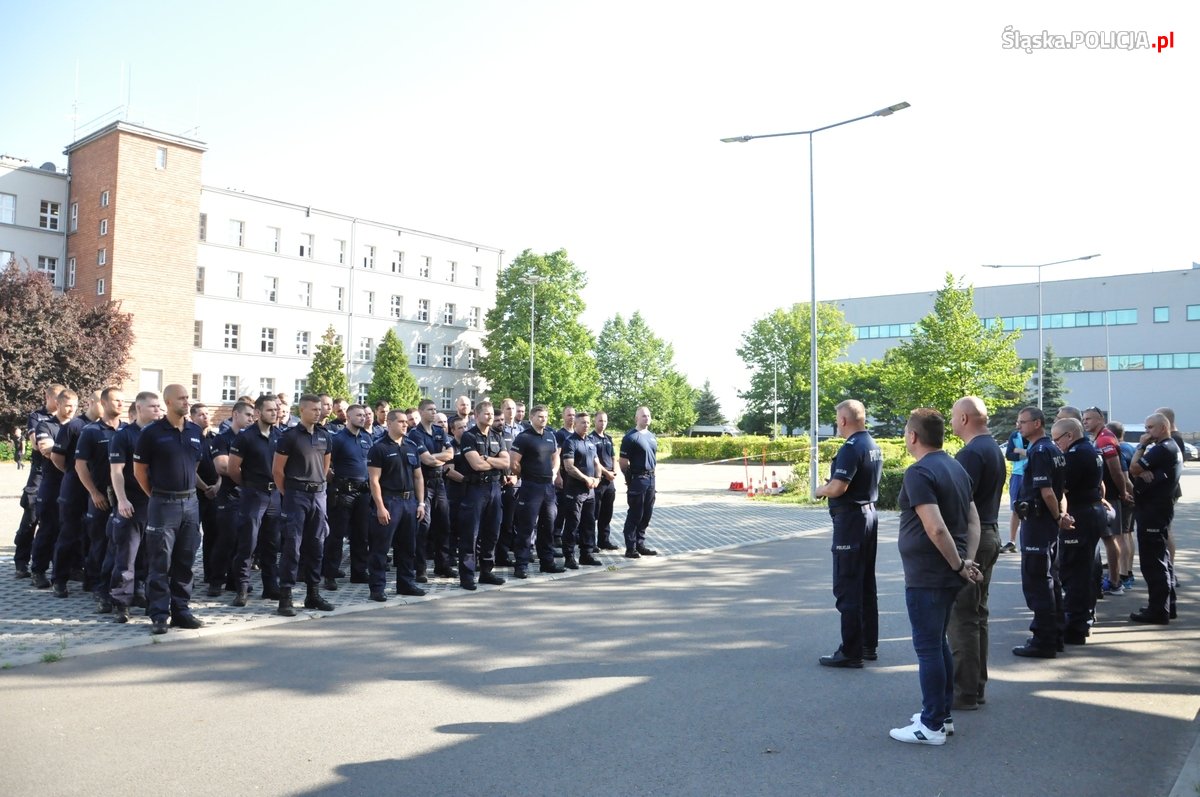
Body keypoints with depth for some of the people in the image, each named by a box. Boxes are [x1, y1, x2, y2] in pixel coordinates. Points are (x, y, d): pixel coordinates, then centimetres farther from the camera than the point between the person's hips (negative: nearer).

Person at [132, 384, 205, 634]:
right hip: (163, 504, -5)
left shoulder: (195, 432, 8)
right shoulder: (152, 433, -6)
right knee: (160, 563, 0)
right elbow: (139, 470, 1)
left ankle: (181, 610, 18)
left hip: (190, 501, 5)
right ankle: (159, 615, 7)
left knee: (185, 562, 10)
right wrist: (155, 495, 5)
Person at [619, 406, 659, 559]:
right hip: (637, 479, -8)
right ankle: (630, 548, 4)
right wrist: (629, 479, -6)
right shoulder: (631, 437, -11)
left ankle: (640, 544, 22)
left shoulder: (652, 436, 13)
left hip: (650, 478, 8)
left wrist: (651, 473, 16)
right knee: (635, 514, -3)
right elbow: (623, 462, -11)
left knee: (646, 514, 12)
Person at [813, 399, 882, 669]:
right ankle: (869, 645, 25)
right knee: (867, 584, 16)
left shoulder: (851, 448, -19)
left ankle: (851, 652, 0)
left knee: (847, 588, -4)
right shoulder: (874, 446, 11)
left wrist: (820, 490, -6)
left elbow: (837, 488, -26)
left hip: (850, 519, -10)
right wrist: (830, 486, 12)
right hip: (870, 513, 10)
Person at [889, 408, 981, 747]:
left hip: (926, 576, -9)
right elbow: (973, 521, 12)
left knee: (928, 648, 0)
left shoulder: (918, 472, -18)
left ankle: (932, 725, 9)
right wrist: (968, 560, 2)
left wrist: (959, 565, -14)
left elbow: (936, 528, -26)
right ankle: (943, 714, 29)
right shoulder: (956, 468, 12)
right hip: (947, 576, 9)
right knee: (938, 643, 19)